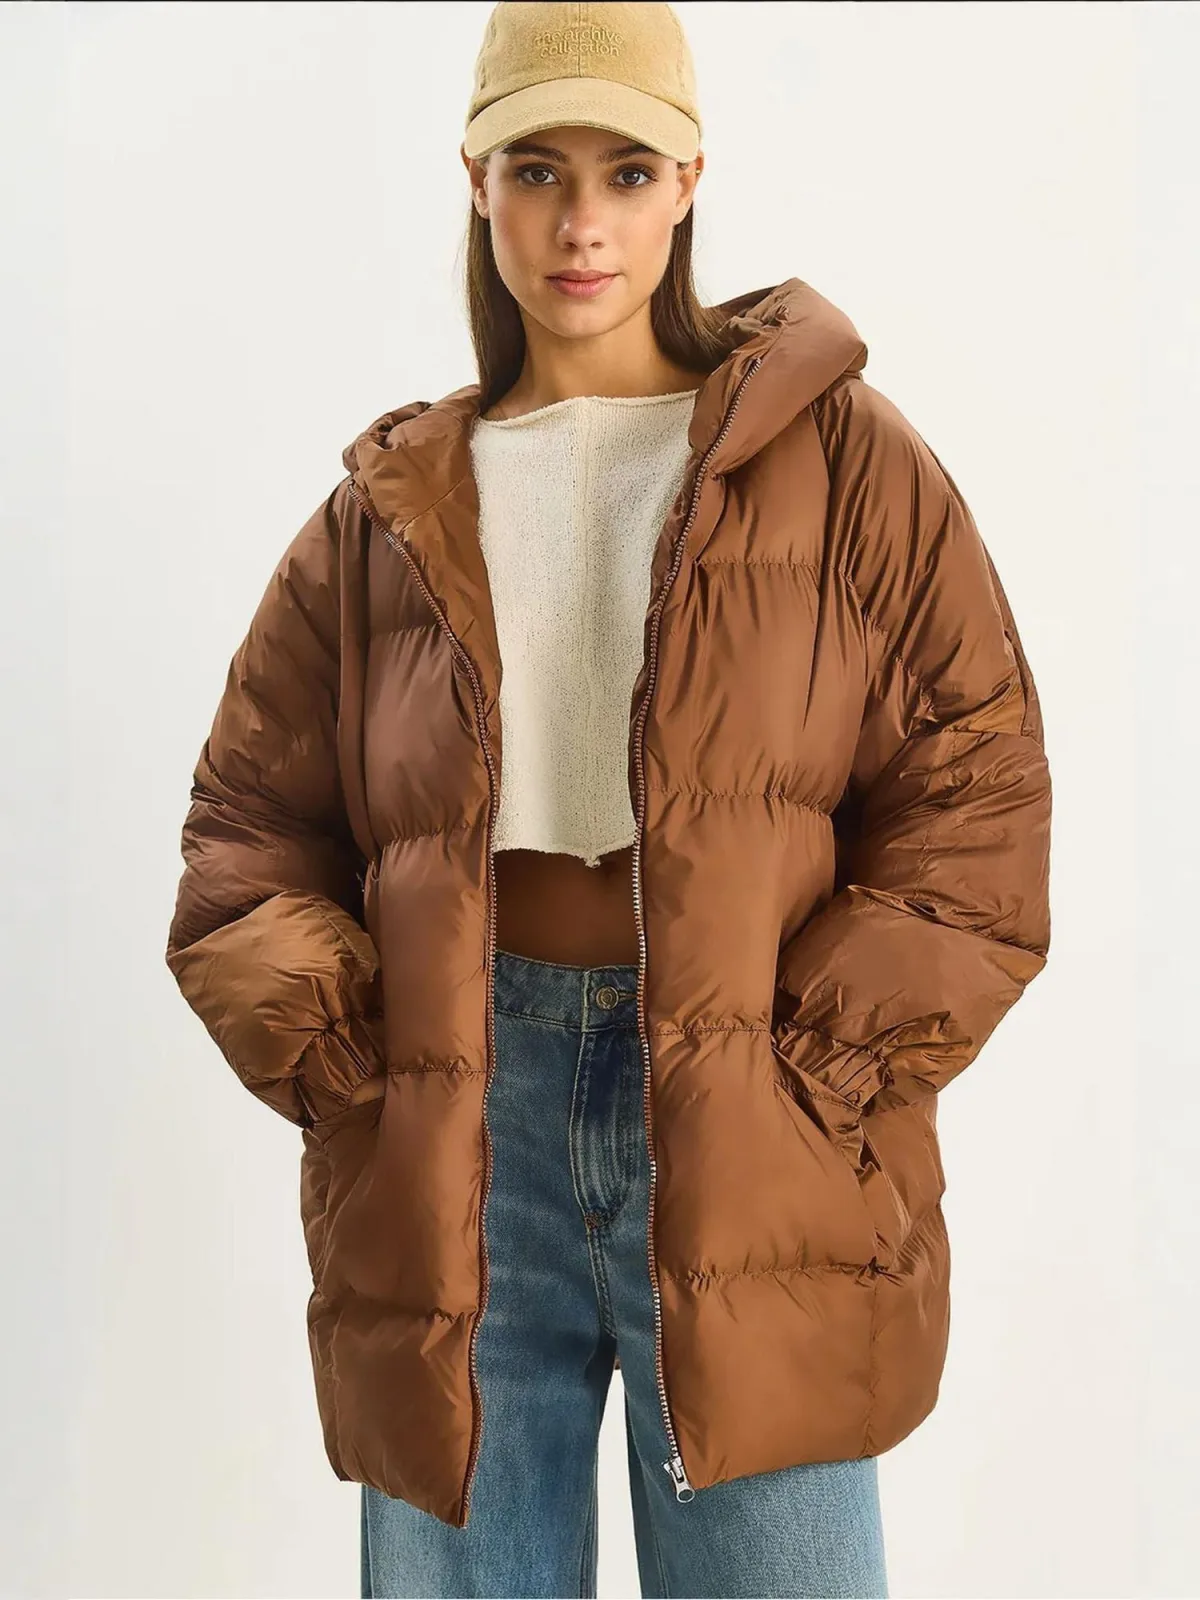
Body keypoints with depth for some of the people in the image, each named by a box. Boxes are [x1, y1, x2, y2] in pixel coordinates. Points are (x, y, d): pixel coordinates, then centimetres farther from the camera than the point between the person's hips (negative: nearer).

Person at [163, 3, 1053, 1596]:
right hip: (452, 1150, 2)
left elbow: (976, 809, 0)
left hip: (755, 1158, -1)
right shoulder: (383, 517, 11)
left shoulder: (844, 465, 5)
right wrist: (358, 1075, -5)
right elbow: (245, 840, 10)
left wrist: (800, 1084, -9)